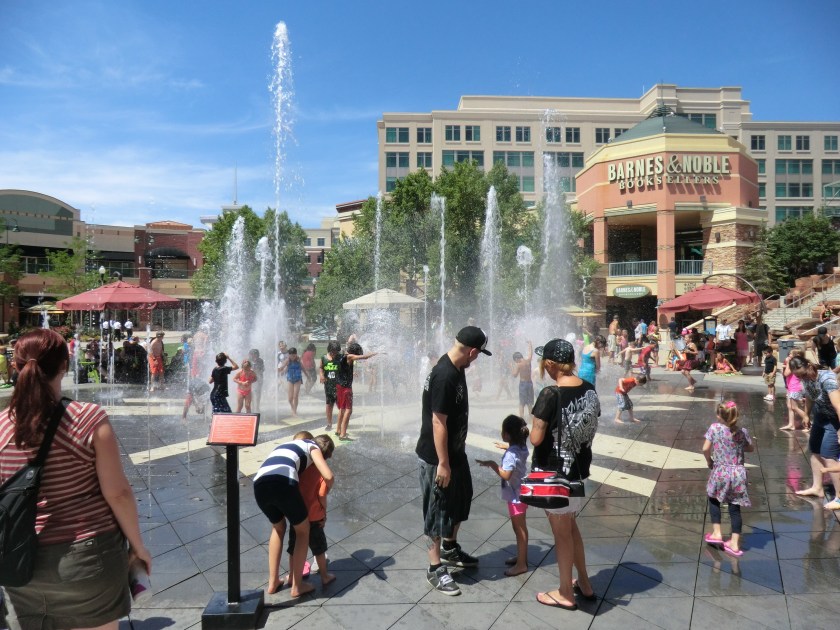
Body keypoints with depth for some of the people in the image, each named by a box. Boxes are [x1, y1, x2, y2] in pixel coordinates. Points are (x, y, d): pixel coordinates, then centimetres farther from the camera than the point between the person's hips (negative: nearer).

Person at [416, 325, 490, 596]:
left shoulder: (457, 369, 3)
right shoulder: (444, 376, -28)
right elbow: (438, 423, -27)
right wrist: (443, 464, -23)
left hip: (455, 451, 10)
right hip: (437, 456, -10)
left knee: (460, 499, 23)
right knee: (437, 510, 5)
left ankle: (450, 549, 43)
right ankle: (435, 569, 20)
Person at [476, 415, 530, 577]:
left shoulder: (510, 454, -28)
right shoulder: (522, 447, -2)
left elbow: (506, 475, -33)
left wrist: (492, 464, -23)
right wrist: (506, 446, 28)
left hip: (516, 496, -9)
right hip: (521, 492, 9)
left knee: (519, 529, 4)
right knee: (519, 527, 21)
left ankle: (521, 564, 16)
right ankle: (521, 556, 34)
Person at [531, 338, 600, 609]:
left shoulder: (550, 395, -24)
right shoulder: (589, 389, -2)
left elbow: (536, 439, -21)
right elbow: (591, 426, 10)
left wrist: (534, 427, -2)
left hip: (554, 473, -7)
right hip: (578, 468, 7)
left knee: (561, 532, 10)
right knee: (570, 526, 25)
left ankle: (565, 593, 28)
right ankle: (584, 584, 38)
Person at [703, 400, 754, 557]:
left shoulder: (714, 428, -10)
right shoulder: (742, 432, 0)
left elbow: (705, 449, -12)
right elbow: (751, 449, 15)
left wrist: (709, 461, 5)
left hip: (720, 472, -3)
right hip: (738, 474, 3)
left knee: (713, 499, 21)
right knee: (735, 508, 10)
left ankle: (716, 533, 18)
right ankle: (734, 543, 13)